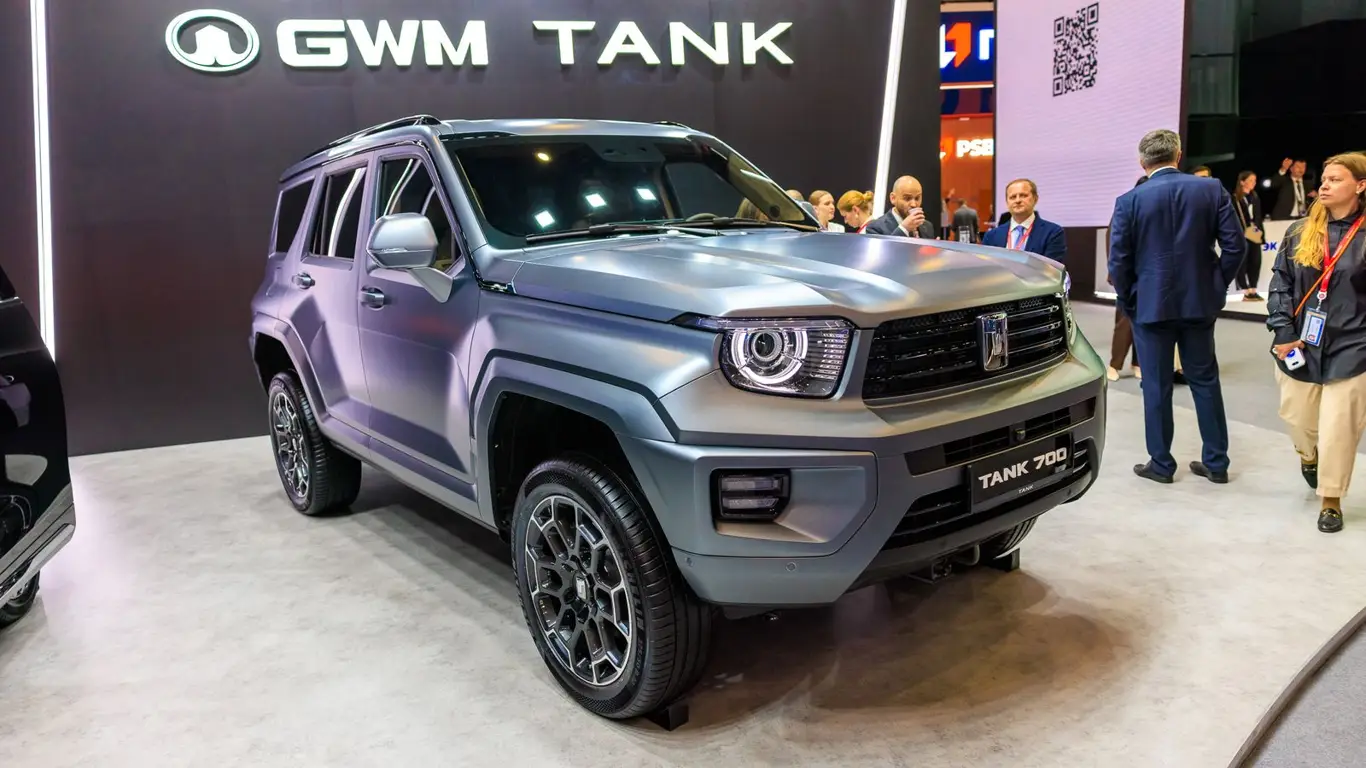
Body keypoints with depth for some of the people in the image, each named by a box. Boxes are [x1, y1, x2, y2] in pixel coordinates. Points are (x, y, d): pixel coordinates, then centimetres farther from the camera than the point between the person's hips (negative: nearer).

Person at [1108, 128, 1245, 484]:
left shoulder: (1129, 201, -9)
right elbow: (1235, 246, -3)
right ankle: (1216, 462, 20)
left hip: (1151, 305, -3)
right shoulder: (1212, 189, -2)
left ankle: (1161, 464, 15)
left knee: (1156, 386, 6)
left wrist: (1129, 302, 5)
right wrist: (1216, 285, 10)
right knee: (1205, 381, 13)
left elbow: (1118, 262, -8)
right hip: (1200, 303, 3)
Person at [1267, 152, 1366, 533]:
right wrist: (1282, 331, -5)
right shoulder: (1300, 232, 5)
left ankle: (1331, 500, 16)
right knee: (1298, 419, 13)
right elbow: (1280, 283, 5)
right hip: (1299, 345, 3)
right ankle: (1308, 454, 48)